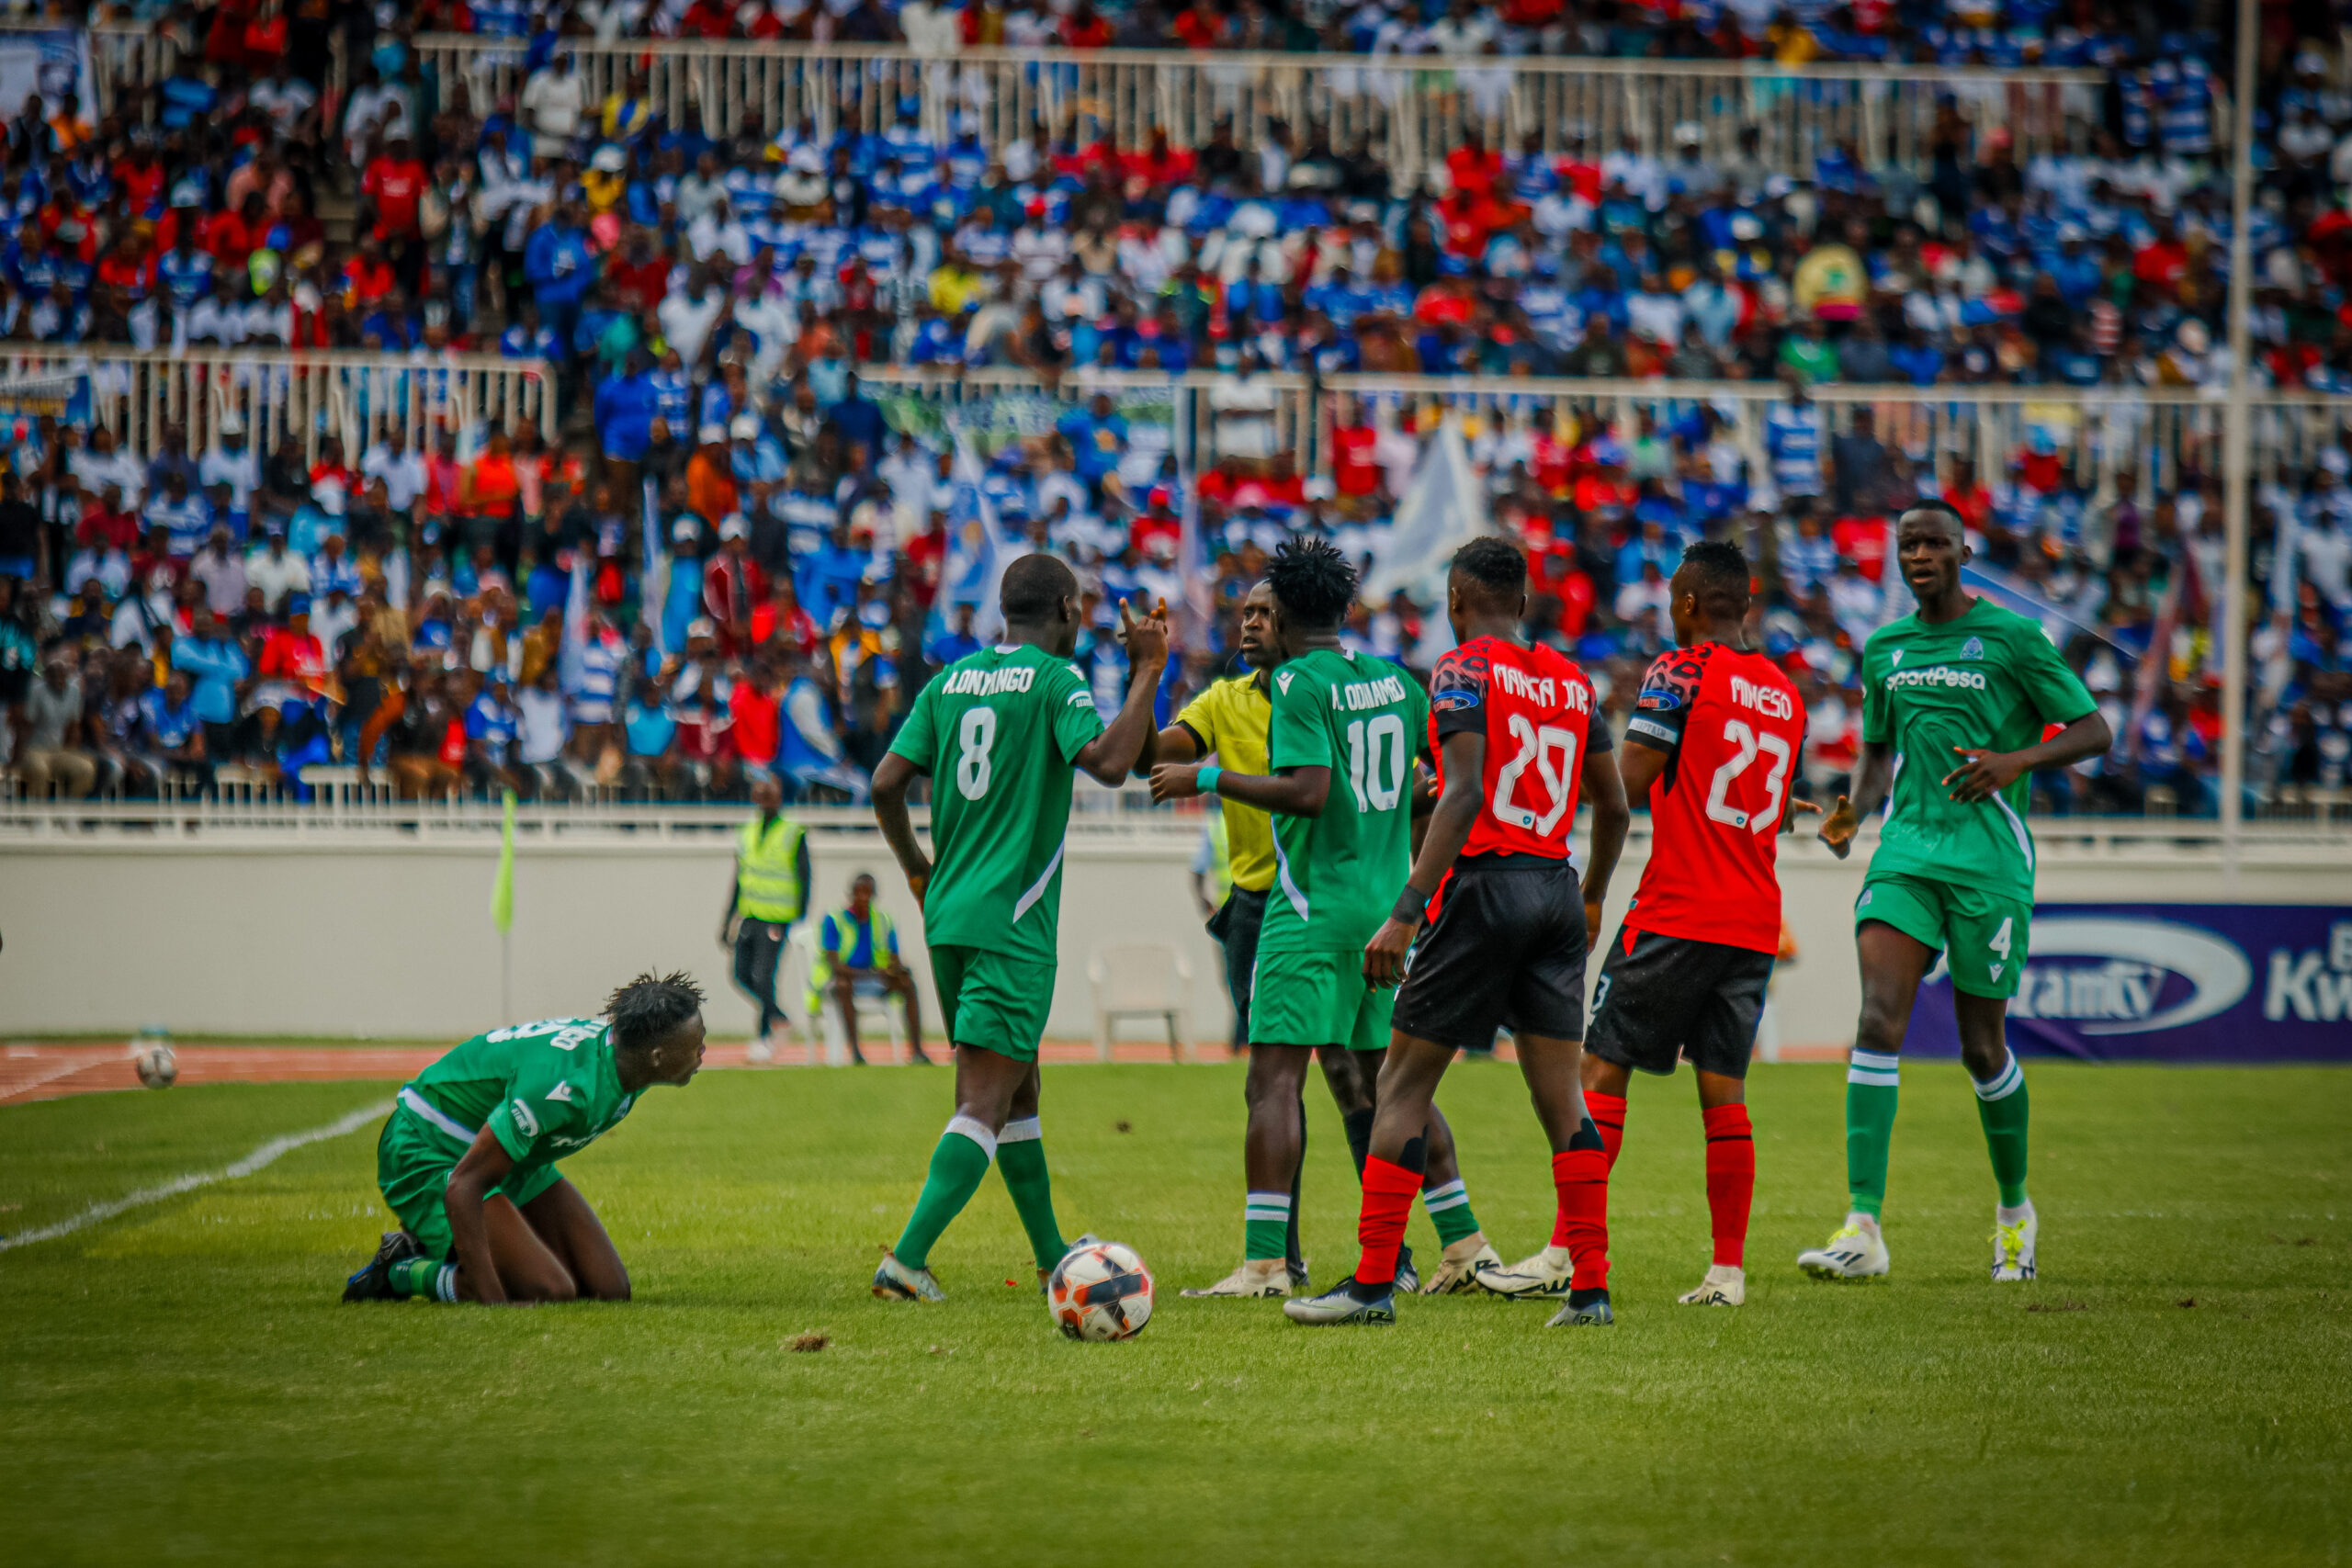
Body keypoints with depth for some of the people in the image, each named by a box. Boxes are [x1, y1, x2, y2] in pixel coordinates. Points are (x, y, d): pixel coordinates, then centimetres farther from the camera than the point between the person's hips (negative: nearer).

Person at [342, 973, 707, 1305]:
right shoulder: (563, 1085, -37)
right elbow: (463, 1185, -37)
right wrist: (491, 1300, -41)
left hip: (516, 1158, 9)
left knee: (609, 1290, -1)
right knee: (549, 1292, -24)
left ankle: (440, 1246, 13)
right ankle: (401, 1271, -3)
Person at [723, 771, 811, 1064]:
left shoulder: (794, 835, -3)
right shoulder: (746, 835, 12)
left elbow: (804, 879, -2)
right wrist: (728, 921, 15)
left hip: (777, 919, -6)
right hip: (748, 916, 6)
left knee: (762, 977, -12)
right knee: (743, 975, 3)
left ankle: (764, 1035, 2)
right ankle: (777, 1017, 23)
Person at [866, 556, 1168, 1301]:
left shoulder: (950, 681, 11)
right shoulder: (1054, 680, -7)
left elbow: (886, 785, 7)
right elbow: (1108, 761, -23)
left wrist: (918, 872, 21)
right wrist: (1147, 674, -13)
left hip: (947, 914, 7)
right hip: (1013, 922, -7)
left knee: (1017, 1091, 19)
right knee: (985, 1105, -9)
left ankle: (1053, 1259, 28)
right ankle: (906, 1259, -21)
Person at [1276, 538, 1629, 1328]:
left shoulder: (1465, 670, -6)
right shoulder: (1573, 681, 13)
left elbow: (1465, 794, -18)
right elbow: (1612, 807, 17)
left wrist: (1406, 912, -21)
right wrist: (1592, 900, 34)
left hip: (1484, 880, -6)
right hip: (1557, 886, 6)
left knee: (1403, 1084, 0)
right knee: (1560, 1096, 7)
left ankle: (1373, 1283, -2)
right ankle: (1591, 1287, 3)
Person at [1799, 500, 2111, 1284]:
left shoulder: (2011, 637, -2)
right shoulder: (1885, 649, 13)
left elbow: (2093, 730, -1)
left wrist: (2015, 760, -18)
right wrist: (1854, 810, 5)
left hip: (1989, 858, -3)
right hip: (1906, 851, 3)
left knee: (1981, 1045, 4)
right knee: (1880, 1020, -15)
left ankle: (2014, 1208, 30)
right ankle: (1863, 1229, -21)